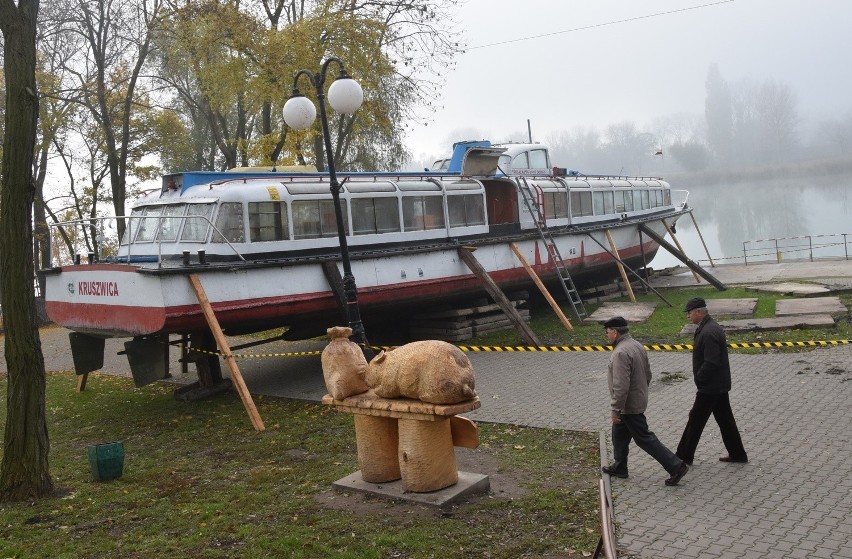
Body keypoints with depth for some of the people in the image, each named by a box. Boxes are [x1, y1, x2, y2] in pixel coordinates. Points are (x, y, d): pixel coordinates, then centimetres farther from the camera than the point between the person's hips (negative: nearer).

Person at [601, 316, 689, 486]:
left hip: (629, 406, -10)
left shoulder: (620, 353, -27)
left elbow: (621, 386, -30)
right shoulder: (637, 345, 5)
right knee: (619, 433, 22)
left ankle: (676, 466, 5)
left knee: (644, 438, 1)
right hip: (639, 400, 10)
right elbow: (648, 374, 14)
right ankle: (619, 467, 33)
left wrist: (616, 409, -22)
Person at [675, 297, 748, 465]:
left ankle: (684, 456, 11)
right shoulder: (711, 327, 9)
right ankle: (737, 454, 26)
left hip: (710, 387, -10)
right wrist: (700, 378, 13)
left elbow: (711, 363, -27)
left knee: (696, 419, 1)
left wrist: (699, 379, -15)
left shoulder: (708, 333, -24)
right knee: (725, 419, 17)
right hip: (720, 384, 10)